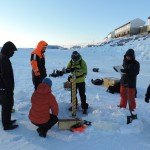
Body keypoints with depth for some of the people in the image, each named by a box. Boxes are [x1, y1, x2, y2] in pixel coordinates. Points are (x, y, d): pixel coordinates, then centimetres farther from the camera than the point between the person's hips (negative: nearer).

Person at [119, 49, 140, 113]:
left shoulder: (136, 63, -12)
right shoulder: (125, 61, 5)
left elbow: (136, 72, -23)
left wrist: (126, 71, -34)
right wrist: (120, 69, -6)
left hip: (131, 83, -5)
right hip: (123, 81, 5)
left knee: (131, 97, 4)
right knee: (123, 95, 16)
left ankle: (132, 109, 20)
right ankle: (122, 106, 33)